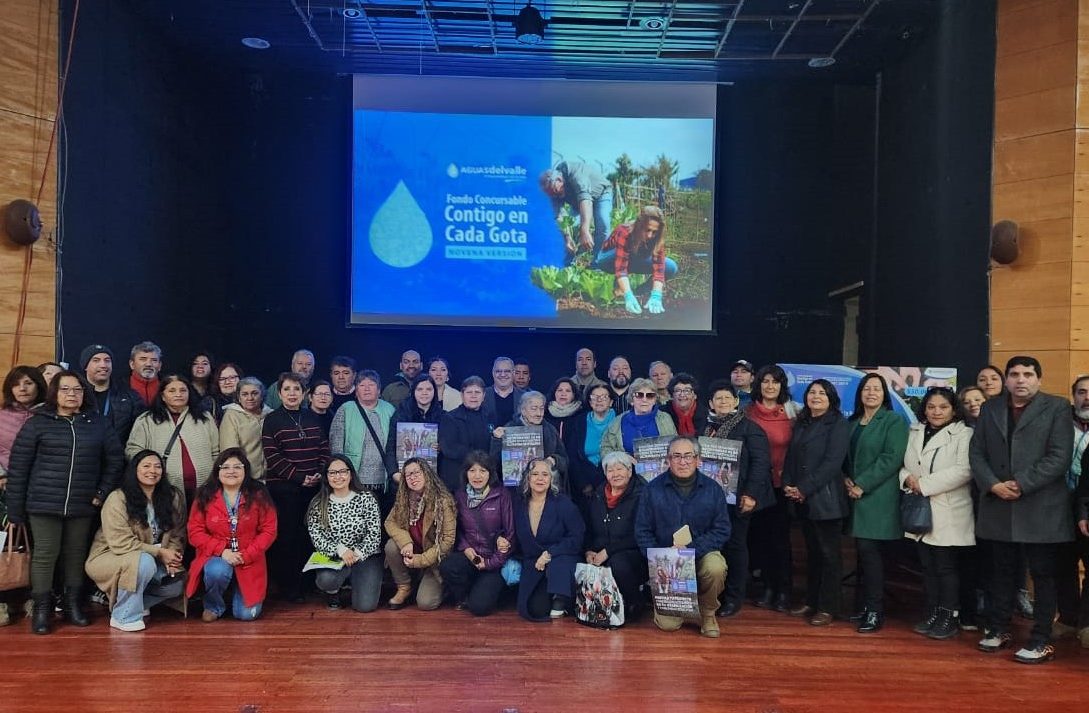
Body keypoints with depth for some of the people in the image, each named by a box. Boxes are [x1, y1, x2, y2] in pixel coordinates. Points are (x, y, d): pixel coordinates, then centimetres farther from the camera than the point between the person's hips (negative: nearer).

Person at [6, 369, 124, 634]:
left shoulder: (98, 424, 7)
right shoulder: (37, 423, 0)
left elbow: (115, 460, 10)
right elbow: (18, 467, 0)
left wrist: (103, 492, 0)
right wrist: (15, 510, -3)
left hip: (82, 506, 2)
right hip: (44, 504, -2)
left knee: (76, 555, 9)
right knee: (45, 555, 0)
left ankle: (73, 604, 21)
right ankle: (41, 608, 12)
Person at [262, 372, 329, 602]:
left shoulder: (312, 417, 10)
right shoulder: (272, 420, -2)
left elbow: (324, 448, 12)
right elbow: (272, 456, -8)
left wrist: (320, 473, -5)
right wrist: (299, 477, -14)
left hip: (312, 486, 4)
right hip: (283, 487, -4)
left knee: (309, 535, 5)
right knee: (286, 537, 0)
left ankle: (307, 581, 16)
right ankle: (287, 587, 10)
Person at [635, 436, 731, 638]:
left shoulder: (712, 489, -1)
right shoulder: (653, 489, -1)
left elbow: (722, 530, -4)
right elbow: (642, 532, 0)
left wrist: (691, 550, -17)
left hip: (702, 553, 0)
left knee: (716, 568, -35)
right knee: (667, 624, -11)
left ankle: (707, 613, -4)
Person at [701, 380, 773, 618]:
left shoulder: (749, 427, -3)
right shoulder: (706, 428, 13)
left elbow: (761, 461, -9)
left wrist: (751, 494, -16)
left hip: (736, 498, -5)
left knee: (735, 545, 2)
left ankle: (734, 598, 10)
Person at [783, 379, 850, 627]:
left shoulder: (838, 424, -5)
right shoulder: (801, 423, 16)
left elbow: (832, 462, -13)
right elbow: (790, 457, 14)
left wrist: (804, 489, -15)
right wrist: (788, 484, -3)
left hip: (825, 498, -6)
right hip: (803, 501, 6)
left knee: (829, 553, 0)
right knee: (812, 551, 13)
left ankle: (828, 607, 6)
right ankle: (811, 601, 21)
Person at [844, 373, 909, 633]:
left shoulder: (894, 421, -4)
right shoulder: (853, 422, 15)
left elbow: (892, 458, -13)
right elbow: (845, 455, 19)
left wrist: (862, 484, -15)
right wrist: (847, 479, -1)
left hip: (878, 497, -6)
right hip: (856, 495, 6)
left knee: (870, 550, -10)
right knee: (863, 551, 7)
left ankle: (876, 612, -2)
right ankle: (865, 606, 15)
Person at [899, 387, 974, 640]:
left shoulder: (963, 434, -5)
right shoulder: (915, 433, 14)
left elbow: (963, 470, -16)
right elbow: (904, 464, 15)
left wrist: (924, 484, -17)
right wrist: (907, 478, -9)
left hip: (949, 513, -5)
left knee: (947, 567, 0)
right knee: (928, 566, 11)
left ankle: (949, 618, 10)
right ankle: (933, 614, 20)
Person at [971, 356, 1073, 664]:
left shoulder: (1057, 407, -1)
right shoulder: (990, 408, 11)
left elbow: (1059, 457, -10)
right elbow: (977, 453, 7)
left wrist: (1021, 484, -16)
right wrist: (993, 485, -9)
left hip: (1041, 508, -4)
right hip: (998, 505, 4)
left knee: (1043, 574, 3)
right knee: (1002, 571, 13)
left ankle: (1041, 641, 11)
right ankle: (997, 629, 24)